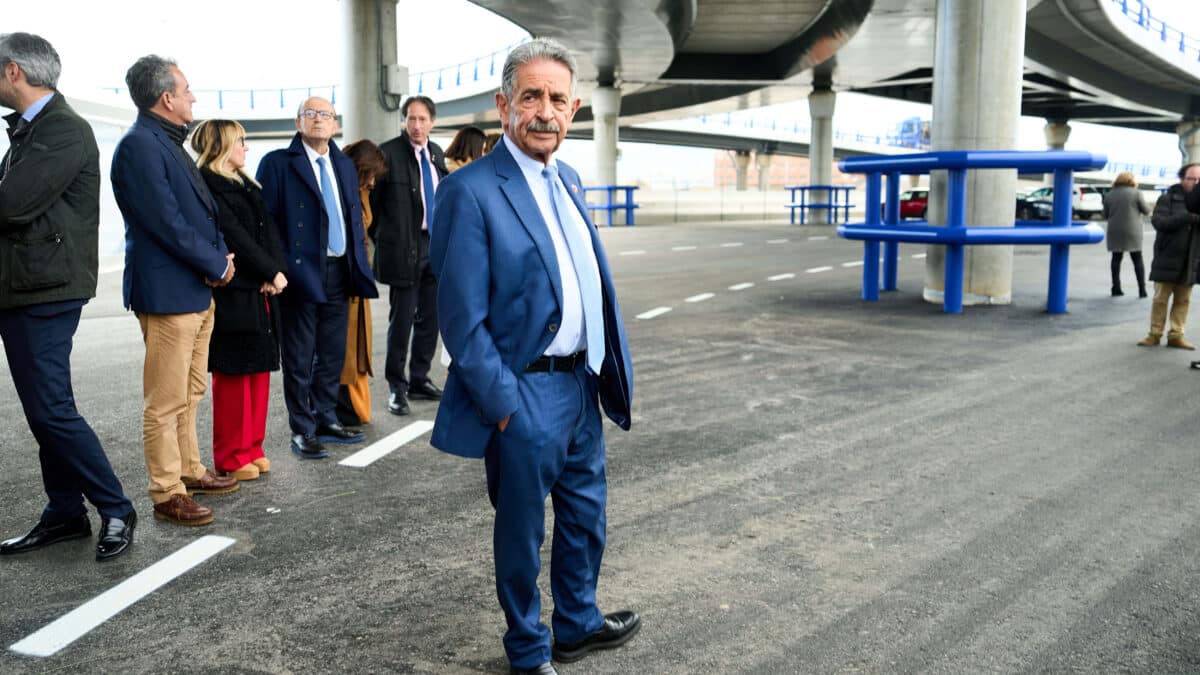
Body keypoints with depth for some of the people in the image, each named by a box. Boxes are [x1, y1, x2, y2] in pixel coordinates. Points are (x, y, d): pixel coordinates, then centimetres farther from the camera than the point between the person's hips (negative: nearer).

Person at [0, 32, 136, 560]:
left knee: (50, 410, -8)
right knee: (44, 411, 13)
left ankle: (115, 509, 4)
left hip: (46, 289, -9)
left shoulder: (65, 131, -14)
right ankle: (64, 514, 22)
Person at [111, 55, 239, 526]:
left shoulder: (169, 143, 15)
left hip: (198, 290, 10)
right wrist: (217, 264, -12)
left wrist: (220, 258, 0)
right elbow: (165, 220, -20)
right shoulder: (139, 145, -14)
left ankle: (189, 471, 30)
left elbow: (202, 209, 17)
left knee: (190, 393, 18)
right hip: (168, 291, -10)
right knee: (166, 400, -2)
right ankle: (167, 494, 6)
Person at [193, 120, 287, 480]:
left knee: (259, 370, 11)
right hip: (232, 294, -8)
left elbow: (268, 230, 9)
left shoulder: (246, 185, 18)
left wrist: (276, 271, -6)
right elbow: (235, 237, -16)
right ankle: (230, 459, 8)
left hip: (261, 292, 8)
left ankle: (251, 448, 22)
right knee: (233, 375, -2)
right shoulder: (207, 186, -9)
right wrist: (272, 273, -13)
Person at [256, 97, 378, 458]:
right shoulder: (278, 163, -4)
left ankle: (325, 420, 26)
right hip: (301, 273, -6)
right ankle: (302, 431, 11)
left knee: (333, 354, 13)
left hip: (338, 271, 6)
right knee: (299, 358, 2)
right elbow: (266, 221, -8)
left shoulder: (345, 165, 14)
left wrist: (358, 266, 9)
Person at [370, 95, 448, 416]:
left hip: (435, 245, 6)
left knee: (429, 318, 12)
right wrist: (381, 239, -4)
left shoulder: (436, 153, 11)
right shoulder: (389, 153, -8)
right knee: (402, 320, 0)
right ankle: (397, 387, 11)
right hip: (404, 248, -6)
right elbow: (372, 200, -5)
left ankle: (419, 379, 24)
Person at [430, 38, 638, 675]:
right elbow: (462, 318, -18)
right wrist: (502, 403, -17)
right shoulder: (471, 191, -17)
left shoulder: (565, 180, 9)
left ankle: (578, 623, 44)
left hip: (582, 383, 8)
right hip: (527, 394, -8)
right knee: (523, 529, 11)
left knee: (585, 514, 22)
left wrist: (607, 371, 12)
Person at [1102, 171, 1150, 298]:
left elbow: (1105, 215, 8)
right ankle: (1142, 289, 3)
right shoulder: (1136, 193, -6)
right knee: (1137, 260, 6)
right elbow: (1146, 211, -1)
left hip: (1115, 232, 2)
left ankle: (1116, 288, 6)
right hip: (1132, 232, -2)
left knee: (1116, 259, 10)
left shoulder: (1109, 195, 4)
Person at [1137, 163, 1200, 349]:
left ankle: (1176, 335, 14)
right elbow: (1158, 221, -15)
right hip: (1167, 260, -3)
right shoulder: (1168, 199, -2)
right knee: (1160, 299, 3)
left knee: (1183, 300, 7)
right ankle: (1155, 334, 13)